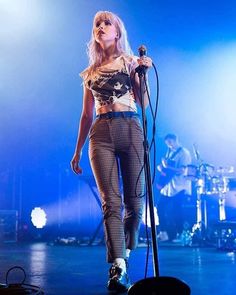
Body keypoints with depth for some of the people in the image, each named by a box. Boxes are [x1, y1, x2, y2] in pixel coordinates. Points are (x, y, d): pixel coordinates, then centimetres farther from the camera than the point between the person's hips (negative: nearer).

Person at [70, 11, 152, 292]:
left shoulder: (131, 61, 14)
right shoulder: (90, 72, 20)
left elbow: (144, 103, 5)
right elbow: (86, 115, 20)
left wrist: (143, 71, -7)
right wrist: (77, 151, 19)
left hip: (131, 129, -1)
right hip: (101, 133, 1)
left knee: (134, 201, -1)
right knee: (111, 201, -11)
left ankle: (123, 257, 20)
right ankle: (119, 268, -15)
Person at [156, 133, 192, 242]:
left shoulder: (184, 153, -10)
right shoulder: (169, 152, 16)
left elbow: (182, 170, -20)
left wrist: (167, 167, -24)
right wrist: (161, 167, 1)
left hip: (179, 189, -8)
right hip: (167, 187, 8)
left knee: (176, 212, -7)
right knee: (160, 208, 8)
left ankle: (179, 235, 6)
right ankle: (163, 232, 19)